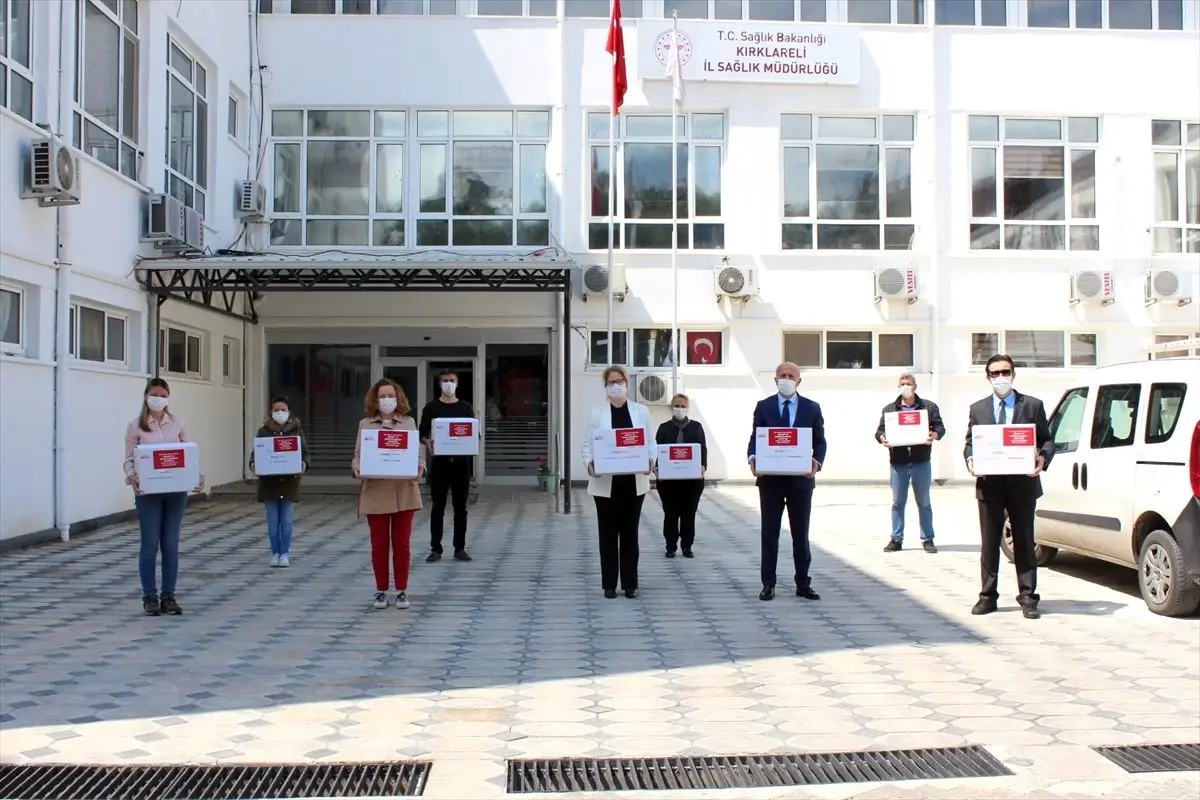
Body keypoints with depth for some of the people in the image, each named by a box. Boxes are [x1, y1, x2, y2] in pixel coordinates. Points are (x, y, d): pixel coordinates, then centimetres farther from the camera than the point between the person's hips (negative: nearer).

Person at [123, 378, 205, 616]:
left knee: (171, 545, 6)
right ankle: (150, 597, 11)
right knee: (150, 544, 2)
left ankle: (168, 596, 14)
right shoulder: (136, 426, 1)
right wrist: (131, 476, -22)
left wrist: (198, 476, -10)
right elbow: (129, 459, -1)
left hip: (176, 490, 2)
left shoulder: (177, 424, 8)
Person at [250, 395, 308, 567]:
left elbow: (305, 453, 5)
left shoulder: (296, 431, 5)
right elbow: (255, 453, 4)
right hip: (269, 481, 1)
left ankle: (285, 553, 8)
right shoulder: (263, 431, 5)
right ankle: (275, 553, 13)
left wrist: (303, 464, -16)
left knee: (287, 521, 1)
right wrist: (253, 464, -16)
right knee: (273, 521, 5)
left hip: (289, 481, -1)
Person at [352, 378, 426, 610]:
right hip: (375, 493, 0)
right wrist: (357, 469, -16)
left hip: (404, 492, 0)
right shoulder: (365, 424, 6)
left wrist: (420, 468, -15)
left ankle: (401, 592, 13)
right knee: (379, 545, 5)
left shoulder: (408, 422, 7)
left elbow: (418, 452, 6)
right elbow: (358, 455, 5)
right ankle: (381, 591, 15)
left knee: (402, 544, 4)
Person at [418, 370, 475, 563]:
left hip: (461, 461, 1)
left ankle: (460, 548, 12)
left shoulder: (466, 407, 8)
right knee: (438, 507, 1)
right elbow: (423, 433, 3)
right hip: (439, 461, -1)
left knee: (460, 507, 5)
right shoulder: (431, 407, 4)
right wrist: (428, 445, -18)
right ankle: (435, 549, 6)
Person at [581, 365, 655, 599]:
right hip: (606, 483, -1)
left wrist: (650, 461, -15)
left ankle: (630, 584, 15)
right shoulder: (597, 414, 3)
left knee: (630, 533, 7)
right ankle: (609, 584, 12)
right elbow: (588, 444, 1)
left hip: (634, 481, 1)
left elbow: (650, 442, 5)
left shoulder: (641, 411, 6)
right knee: (608, 533, 4)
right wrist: (589, 463, -19)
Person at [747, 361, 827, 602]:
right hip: (770, 478, 0)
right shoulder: (763, 407, 4)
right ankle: (768, 584, 9)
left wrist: (817, 461, -15)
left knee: (801, 533, 8)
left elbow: (820, 441, 5)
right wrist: (752, 458, -17)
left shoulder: (812, 408, 4)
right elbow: (755, 438, 3)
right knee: (769, 532, 4)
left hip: (800, 478, 1)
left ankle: (803, 584, 16)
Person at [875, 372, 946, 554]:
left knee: (924, 503, 7)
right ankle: (896, 539, 10)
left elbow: (940, 427, 3)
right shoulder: (889, 409, 10)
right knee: (898, 503, 5)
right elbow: (879, 430, 6)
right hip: (898, 463, 1)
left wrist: (934, 435, -19)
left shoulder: (929, 407, 7)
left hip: (921, 462, -1)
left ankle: (927, 539, 13)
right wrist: (882, 437, -16)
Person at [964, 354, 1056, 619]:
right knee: (989, 543, 7)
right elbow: (969, 443, 11)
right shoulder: (978, 409, 10)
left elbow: (1047, 440, 5)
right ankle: (988, 596, 14)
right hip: (989, 485, 1)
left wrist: (1043, 458, -16)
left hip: (1023, 484, -1)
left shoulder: (1033, 406, 6)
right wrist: (970, 459, -11)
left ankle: (1027, 598, 10)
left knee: (1024, 542, 4)